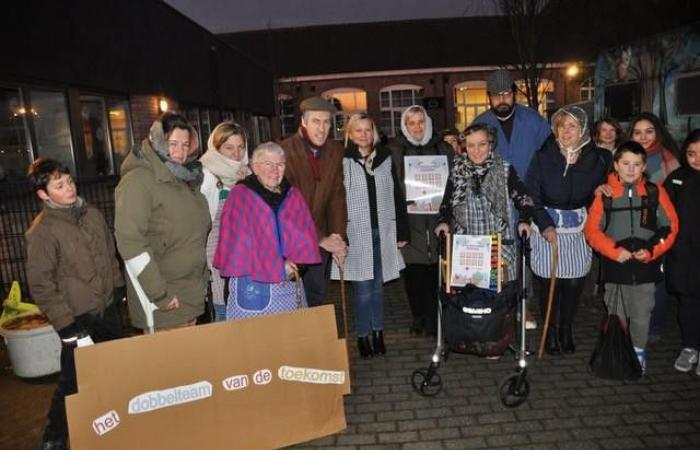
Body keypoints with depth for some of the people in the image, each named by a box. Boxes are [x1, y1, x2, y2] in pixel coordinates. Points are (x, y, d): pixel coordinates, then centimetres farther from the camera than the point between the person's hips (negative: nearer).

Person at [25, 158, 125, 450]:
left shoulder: (92, 213, 2)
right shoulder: (42, 231, -16)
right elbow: (41, 285, -15)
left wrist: (119, 289, 14)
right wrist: (65, 324, -15)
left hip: (109, 309, 6)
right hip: (79, 319, -6)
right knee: (74, 382, 5)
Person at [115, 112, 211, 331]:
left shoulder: (186, 178, 12)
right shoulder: (138, 180, -12)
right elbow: (129, 241, -20)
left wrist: (203, 278, 16)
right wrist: (159, 294, -20)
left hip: (192, 297, 7)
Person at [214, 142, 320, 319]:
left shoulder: (293, 196, 11)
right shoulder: (240, 195, -3)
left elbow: (305, 237, 7)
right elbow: (238, 243, -9)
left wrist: (294, 264, -10)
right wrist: (276, 268, -11)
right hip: (253, 286, -4)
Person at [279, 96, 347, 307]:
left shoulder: (335, 150, 1)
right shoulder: (284, 151, -17)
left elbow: (337, 197, 2)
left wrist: (338, 238, -8)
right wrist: (321, 239, -19)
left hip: (320, 243, 5)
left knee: (317, 299, 16)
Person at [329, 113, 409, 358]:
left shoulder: (385, 158, 6)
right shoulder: (343, 160, -4)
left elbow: (396, 196, 8)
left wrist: (401, 231, 6)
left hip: (383, 232, 3)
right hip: (356, 234, -3)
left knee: (378, 285, 13)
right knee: (362, 289, 1)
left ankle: (378, 332, 26)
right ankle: (363, 336, 17)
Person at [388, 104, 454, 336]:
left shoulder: (443, 149, 12)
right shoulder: (394, 151, 5)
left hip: (438, 220, 1)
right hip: (409, 223, -1)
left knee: (435, 273, -2)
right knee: (413, 274, 2)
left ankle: (434, 321, 11)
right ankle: (418, 318, 18)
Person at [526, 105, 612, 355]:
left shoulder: (597, 158, 2)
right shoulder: (543, 157, -5)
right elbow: (530, 194, -6)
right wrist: (545, 225, -13)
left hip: (579, 229, 2)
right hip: (548, 227, -2)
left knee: (574, 283, 6)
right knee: (547, 282, 1)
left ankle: (567, 331, 26)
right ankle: (550, 332, 19)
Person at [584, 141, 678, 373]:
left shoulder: (655, 192, 1)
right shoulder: (605, 193, -2)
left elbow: (670, 227, 3)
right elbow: (592, 229, -2)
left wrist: (650, 251, -9)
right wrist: (614, 251, -12)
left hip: (645, 266, 1)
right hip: (615, 266, 0)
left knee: (641, 315, 8)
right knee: (616, 315, 9)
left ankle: (638, 352, 28)